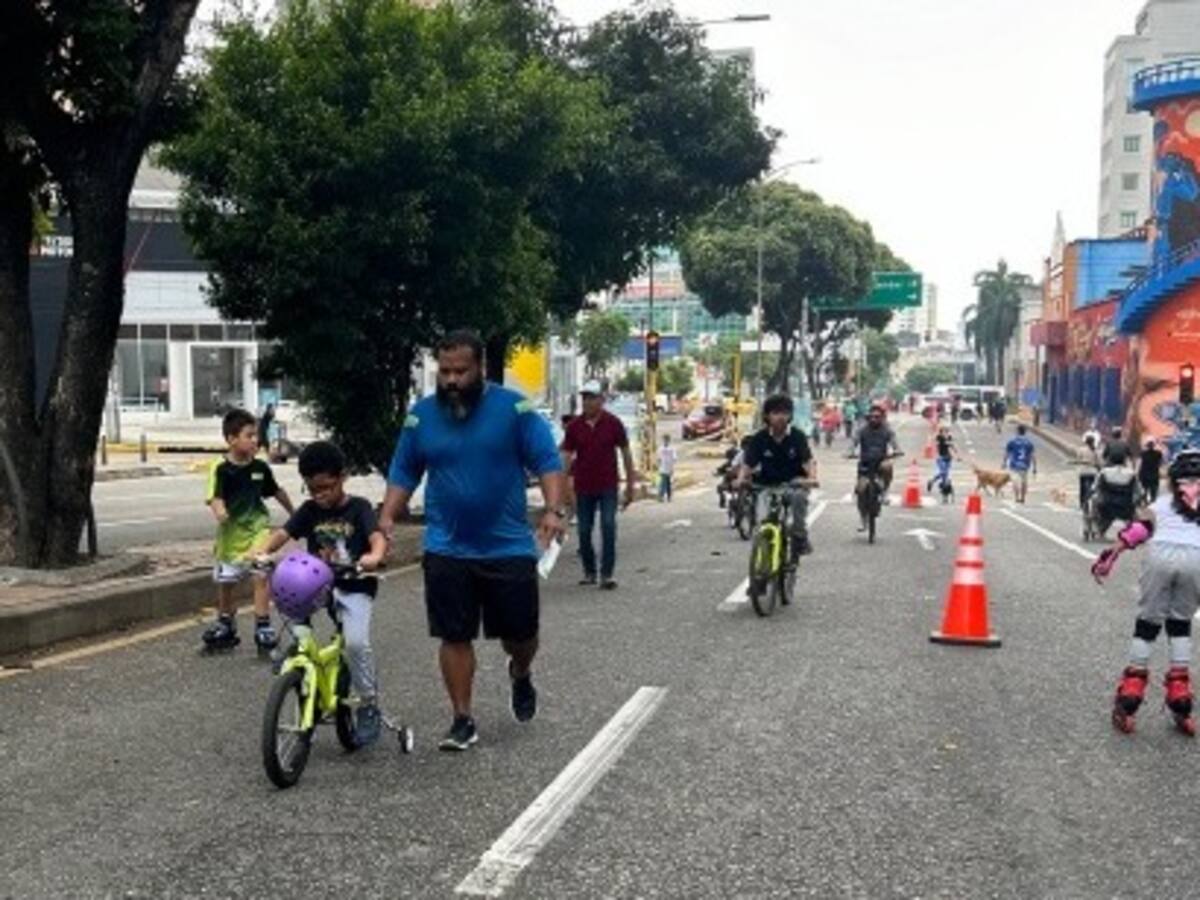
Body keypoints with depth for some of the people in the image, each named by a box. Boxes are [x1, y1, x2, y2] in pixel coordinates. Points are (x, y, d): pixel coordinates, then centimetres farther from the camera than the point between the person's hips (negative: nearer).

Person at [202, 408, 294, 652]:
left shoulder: (260, 467, -3)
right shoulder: (221, 468, -13)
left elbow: (276, 492, 12)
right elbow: (215, 496, -23)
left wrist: (293, 513, 23)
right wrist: (219, 511, -45)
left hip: (257, 529, 0)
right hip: (230, 532, 0)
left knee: (261, 575, -12)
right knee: (224, 580, 13)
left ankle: (263, 626, -3)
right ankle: (226, 624, 32)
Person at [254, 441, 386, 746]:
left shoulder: (359, 507, -5)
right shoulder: (309, 510, 5)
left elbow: (377, 537, -21)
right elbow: (283, 533, -8)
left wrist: (374, 556, -45)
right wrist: (262, 551, -30)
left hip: (355, 587, -4)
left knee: (356, 642, -22)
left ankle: (368, 705, -3)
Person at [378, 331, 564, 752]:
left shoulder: (513, 408, -7)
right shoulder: (421, 415, 2)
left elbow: (548, 461, -7)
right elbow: (403, 473, 10)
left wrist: (553, 510, -21)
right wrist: (387, 517, -3)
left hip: (509, 547, -1)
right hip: (446, 551, 2)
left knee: (520, 633, 9)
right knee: (454, 637, 5)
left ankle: (520, 675, 43)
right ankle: (463, 720, 20)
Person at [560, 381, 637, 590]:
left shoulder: (613, 423, -3)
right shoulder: (575, 426, 1)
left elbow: (625, 453, 3)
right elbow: (567, 456, 0)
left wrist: (630, 485, 2)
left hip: (608, 486, -2)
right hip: (583, 487, 2)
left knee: (608, 526, -12)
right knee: (584, 531, 8)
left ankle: (607, 573, -7)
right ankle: (589, 571, 25)